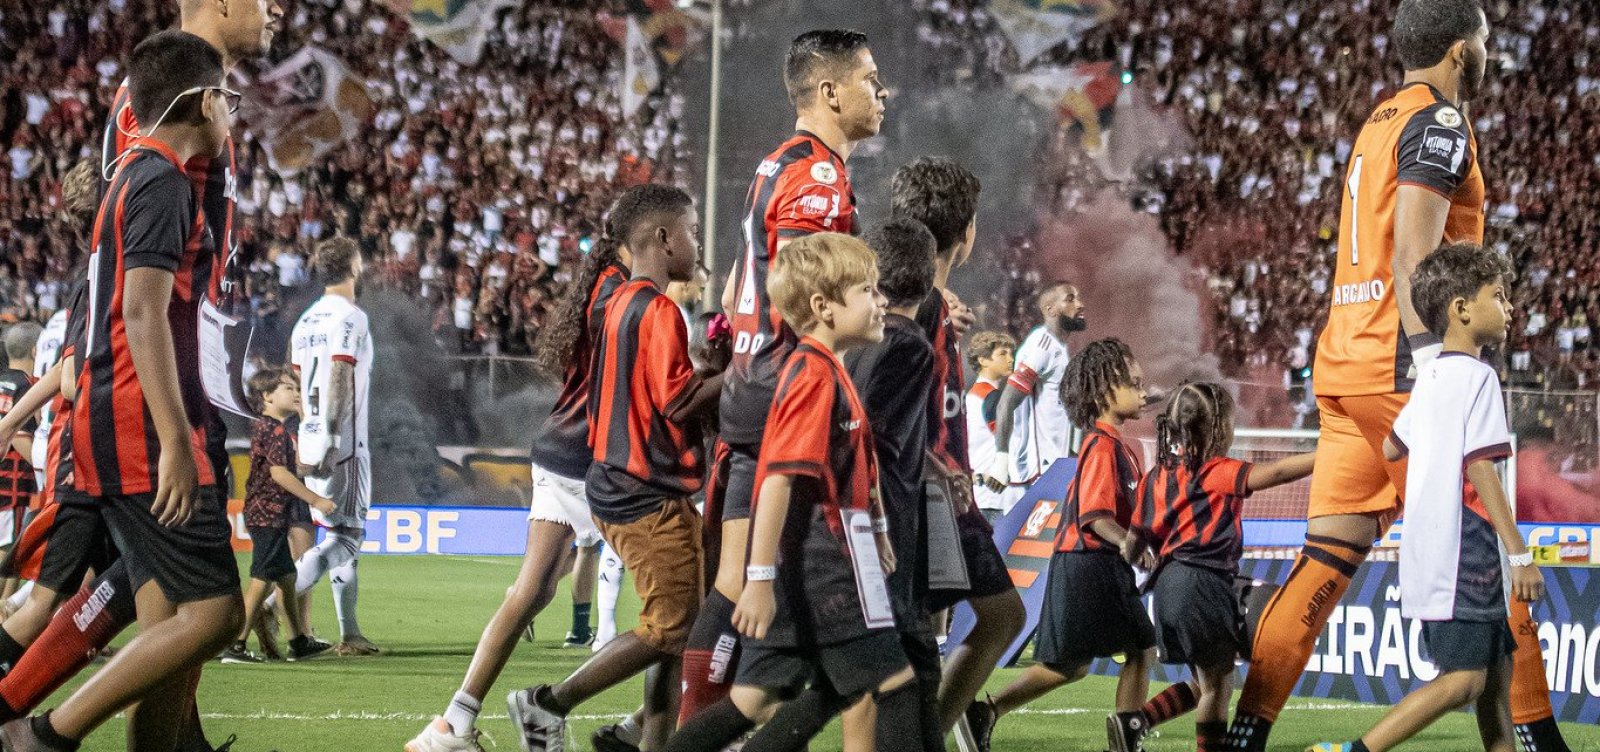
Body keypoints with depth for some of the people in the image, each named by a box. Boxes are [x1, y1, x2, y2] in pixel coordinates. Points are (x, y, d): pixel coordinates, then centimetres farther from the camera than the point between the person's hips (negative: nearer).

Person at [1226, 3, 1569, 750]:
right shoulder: (1437, 122, -7)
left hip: (1344, 366, 8)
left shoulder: (1377, 126, 20)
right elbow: (1413, 252, -18)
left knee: (1329, 557, 6)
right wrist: (1429, 357, -25)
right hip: (1399, 369, -8)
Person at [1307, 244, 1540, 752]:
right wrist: (1520, 556, -19)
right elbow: (1481, 469, -18)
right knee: (1464, 679, -12)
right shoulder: (1478, 377, -12)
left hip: (1430, 555, 10)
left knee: (1497, 671, 12)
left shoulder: (1429, 377, 14)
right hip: (1464, 555, -10)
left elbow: (1392, 446, 24)